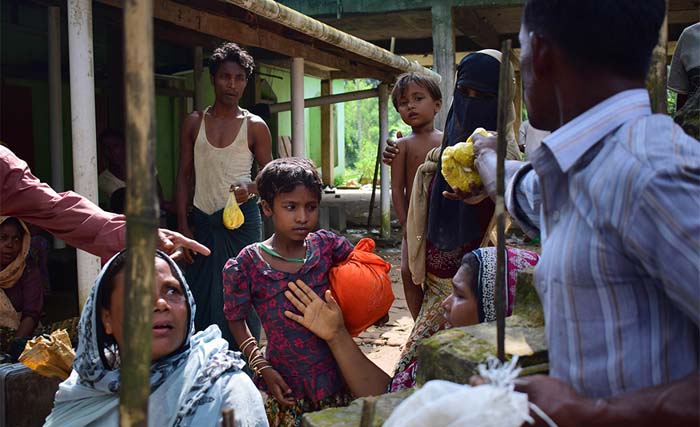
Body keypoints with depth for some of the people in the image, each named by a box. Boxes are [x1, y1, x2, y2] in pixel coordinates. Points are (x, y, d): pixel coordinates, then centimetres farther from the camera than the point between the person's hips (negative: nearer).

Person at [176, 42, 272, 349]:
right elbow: (184, 176, 8)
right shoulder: (194, 123, 7)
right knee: (202, 293, 1)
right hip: (202, 220, 2)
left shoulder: (255, 127, 2)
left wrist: (249, 188, -17)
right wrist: (182, 224, 0)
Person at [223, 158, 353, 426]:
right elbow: (236, 320, 1)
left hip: (335, 379, 2)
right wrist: (262, 367, -7)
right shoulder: (247, 266, -10)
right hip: (286, 389, -2)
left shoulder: (329, 246, -5)